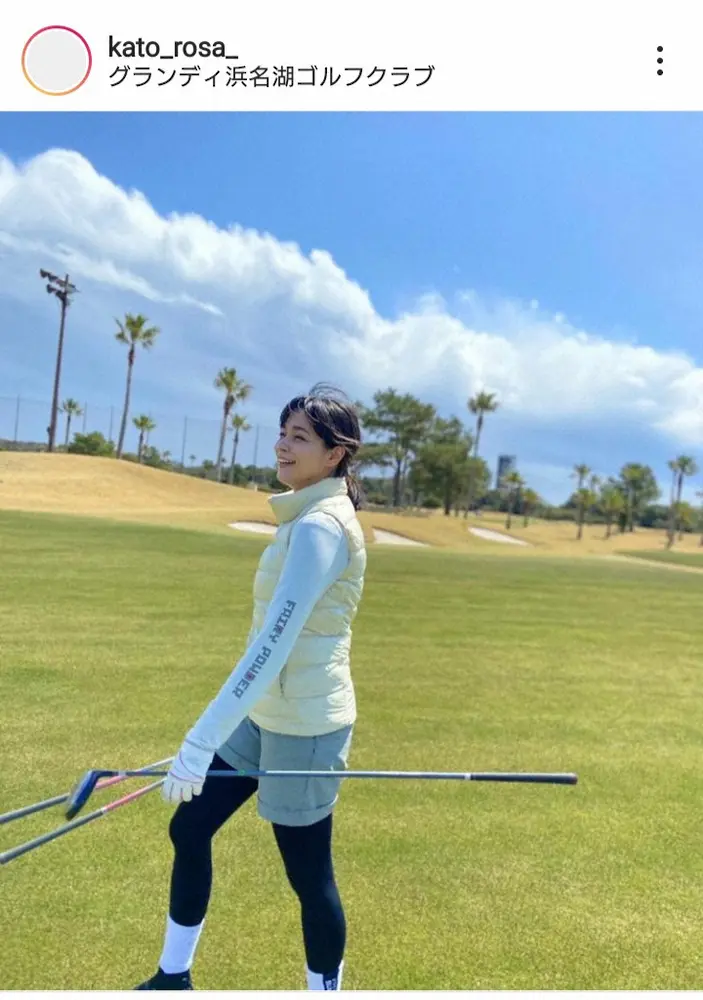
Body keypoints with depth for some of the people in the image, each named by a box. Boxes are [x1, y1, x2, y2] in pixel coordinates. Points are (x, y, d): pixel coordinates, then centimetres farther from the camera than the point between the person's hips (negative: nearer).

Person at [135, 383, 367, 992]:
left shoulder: (321, 526, -22)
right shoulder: (309, 518, 8)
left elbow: (273, 645, -28)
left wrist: (200, 742, -28)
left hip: (304, 724, -10)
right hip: (264, 715, 10)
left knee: (309, 876, 8)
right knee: (189, 830, 18)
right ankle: (174, 978, 39)